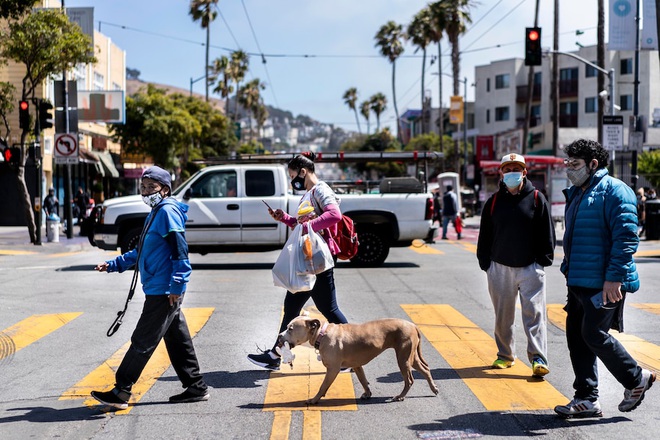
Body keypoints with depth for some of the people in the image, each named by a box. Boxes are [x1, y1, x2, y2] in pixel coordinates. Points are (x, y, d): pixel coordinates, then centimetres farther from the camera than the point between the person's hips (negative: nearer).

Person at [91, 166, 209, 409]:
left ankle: (120, 393, 0)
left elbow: (179, 250, -19)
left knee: (142, 341, -5)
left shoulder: (168, 211, -12)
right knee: (177, 341, 13)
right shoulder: (155, 213, 19)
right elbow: (142, 252, 28)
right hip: (159, 290, 10)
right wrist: (114, 264, 23)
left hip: (164, 290, -10)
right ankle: (196, 387, 19)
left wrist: (176, 285, -23)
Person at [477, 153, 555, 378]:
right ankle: (505, 355, 23)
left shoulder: (537, 199, 2)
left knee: (534, 312, -9)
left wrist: (544, 260, -2)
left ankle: (538, 358, -11)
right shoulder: (494, 202, 7)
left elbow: (547, 233, 4)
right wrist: (485, 262, 5)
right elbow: (485, 235, 11)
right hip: (500, 267, 3)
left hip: (531, 267, -2)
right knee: (503, 315, 9)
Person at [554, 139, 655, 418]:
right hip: (578, 281, 9)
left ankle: (636, 379, 14)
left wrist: (615, 277, -24)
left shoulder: (614, 191, -12)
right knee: (576, 335, 7)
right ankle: (586, 399, 14)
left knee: (593, 334, -7)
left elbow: (626, 237, -19)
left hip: (604, 283, -9)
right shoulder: (577, 194, 17)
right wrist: (569, 269, 25)